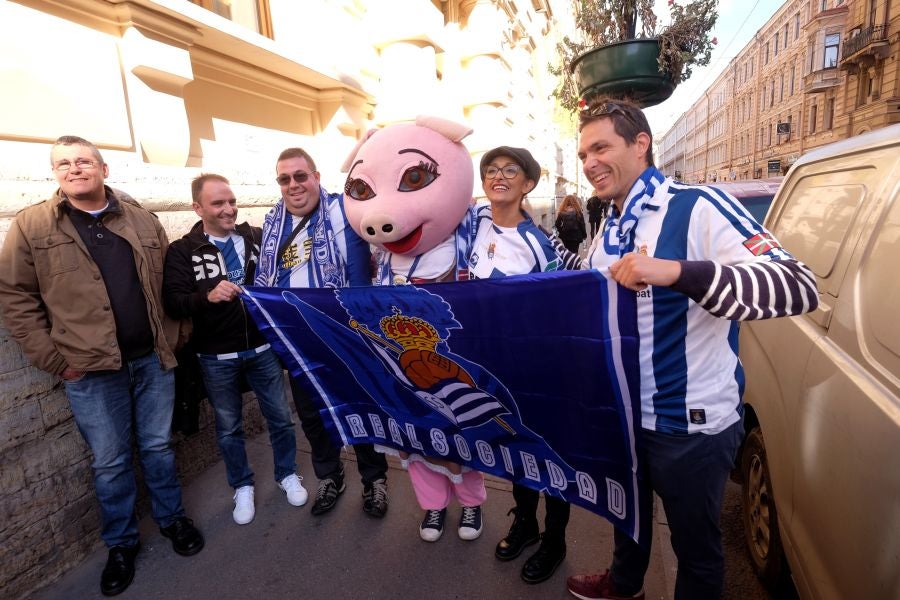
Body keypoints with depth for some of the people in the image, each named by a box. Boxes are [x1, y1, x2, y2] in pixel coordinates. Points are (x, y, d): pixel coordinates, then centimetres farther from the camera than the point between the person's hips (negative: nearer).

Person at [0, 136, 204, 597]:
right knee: (109, 462, 12)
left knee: (158, 446, 16)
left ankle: (171, 518, 37)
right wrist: (55, 360, -7)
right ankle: (121, 543, 33)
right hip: (90, 370, -2)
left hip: (152, 359, 2)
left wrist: (169, 337, 4)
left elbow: (169, 282, 10)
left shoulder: (143, 220, 5)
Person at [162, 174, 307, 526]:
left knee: (279, 416, 14)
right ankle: (242, 487, 37)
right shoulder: (182, 252, -5)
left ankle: (287, 475, 37)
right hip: (217, 358, -1)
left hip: (263, 348, 1)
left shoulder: (258, 238, 0)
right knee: (228, 427, 15)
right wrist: (208, 296, -33)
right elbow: (173, 303, -15)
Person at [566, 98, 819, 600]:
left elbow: (799, 287, -30)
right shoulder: (609, 230, 7)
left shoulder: (698, 207, -18)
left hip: (690, 423, -7)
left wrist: (676, 271, -41)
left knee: (696, 544, 16)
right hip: (620, 413, 8)